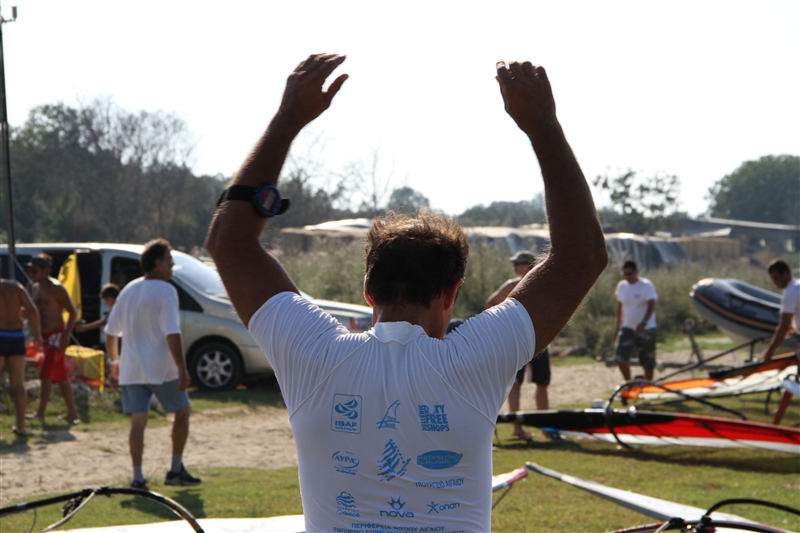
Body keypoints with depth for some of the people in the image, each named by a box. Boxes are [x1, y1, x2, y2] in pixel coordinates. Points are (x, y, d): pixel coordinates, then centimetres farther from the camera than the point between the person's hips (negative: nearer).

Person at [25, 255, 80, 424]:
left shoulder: (56, 288, -13)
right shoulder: (35, 288, 11)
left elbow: (72, 312, -13)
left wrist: (66, 336, -19)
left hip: (56, 335, -8)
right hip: (45, 337, 8)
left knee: (45, 374, -15)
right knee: (61, 377, 12)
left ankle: (40, 413, -17)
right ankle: (72, 413, 19)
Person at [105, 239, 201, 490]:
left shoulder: (128, 291, 11)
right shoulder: (165, 291, -11)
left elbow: (111, 331, 15)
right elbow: (172, 334, -19)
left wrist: (114, 360, 27)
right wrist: (182, 368, -19)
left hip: (131, 370, 5)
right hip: (161, 368, -5)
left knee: (138, 421, 4)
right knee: (182, 412, 12)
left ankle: (138, 477, -2)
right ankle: (176, 470, 13)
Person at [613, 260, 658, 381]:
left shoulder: (646, 285, -12)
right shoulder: (621, 286, 4)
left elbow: (651, 306, -20)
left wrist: (644, 322, -35)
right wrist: (618, 325, 16)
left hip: (646, 329, -4)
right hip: (628, 328, 4)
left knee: (648, 363, 3)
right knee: (620, 357, -14)